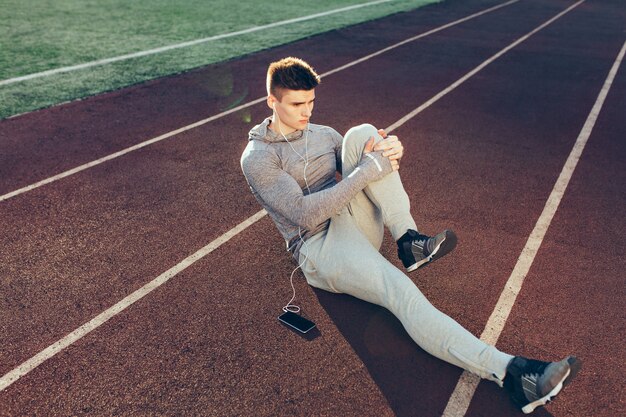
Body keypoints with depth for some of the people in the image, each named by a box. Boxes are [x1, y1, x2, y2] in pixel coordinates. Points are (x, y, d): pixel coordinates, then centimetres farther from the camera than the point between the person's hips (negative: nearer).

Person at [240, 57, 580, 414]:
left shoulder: (323, 134, 15)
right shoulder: (258, 158, -6)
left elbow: (376, 158, 15)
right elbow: (305, 213, -19)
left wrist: (391, 150, -11)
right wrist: (369, 169, -22)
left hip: (357, 222, 6)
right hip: (321, 247, -5)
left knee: (362, 134, -16)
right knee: (402, 293, -32)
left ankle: (408, 240, -23)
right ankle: (509, 371, -40)